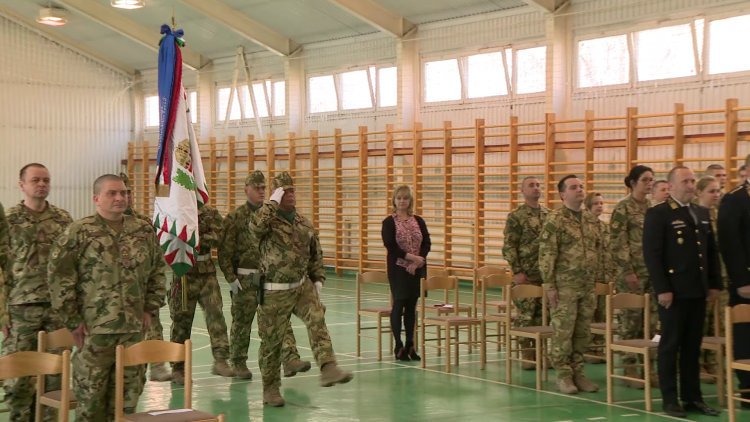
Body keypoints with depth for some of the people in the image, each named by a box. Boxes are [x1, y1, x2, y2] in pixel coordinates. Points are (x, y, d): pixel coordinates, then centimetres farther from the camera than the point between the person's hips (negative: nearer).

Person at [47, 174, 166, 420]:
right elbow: (59, 276, -7)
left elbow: (157, 271, 17)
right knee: (90, 393, 2)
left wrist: (150, 308, 8)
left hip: (134, 327, 4)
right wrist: (72, 319, -8)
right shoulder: (78, 232, -6)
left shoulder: (144, 232, 8)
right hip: (93, 328, -4)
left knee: (129, 393, 10)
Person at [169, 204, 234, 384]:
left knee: (215, 313, -11)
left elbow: (218, 237, -7)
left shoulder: (211, 213, 5)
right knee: (181, 321, 4)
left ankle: (220, 360, -11)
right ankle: (178, 368, 15)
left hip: (207, 273, 2)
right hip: (183, 275, -2)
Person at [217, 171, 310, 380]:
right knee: (242, 323, 8)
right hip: (245, 279, -3)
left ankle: (290, 359, -14)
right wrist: (231, 278, -11)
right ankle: (238, 363, 23)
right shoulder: (235, 217, -4)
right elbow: (225, 251, -6)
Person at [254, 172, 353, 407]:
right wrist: (273, 202, -24)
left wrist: (318, 280, 10)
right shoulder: (268, 220, -7)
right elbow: (256, 226, -33)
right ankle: (270, 388, 19)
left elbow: (316, 254, 18)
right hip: (275, 292, -4)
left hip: (302, 286, 4)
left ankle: (328, 369, -32)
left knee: (317, 320, -21)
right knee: (272, 340, 4)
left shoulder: (304, 224, 9)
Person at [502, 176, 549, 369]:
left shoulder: (549, 214, 11)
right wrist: (517, 272, -14)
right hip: (526, 274, -5)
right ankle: (527, 355, 6)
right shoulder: (516, 216, -5)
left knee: (543, 314, 8)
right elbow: (508, 247, -8)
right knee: (525, 315, -1)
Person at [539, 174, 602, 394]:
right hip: (565, 286, -6)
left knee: (583, 332, 9)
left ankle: (578, 372, 19)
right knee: (563, 331, -2)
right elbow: (546, 254, -11)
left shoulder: (591, 219, 11)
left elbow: (599, 250, 18)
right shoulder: (555, 220, -8)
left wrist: (598, 277, 13)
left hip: (588, 286, 6)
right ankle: (563, 374, 7)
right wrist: (549, 284, -14)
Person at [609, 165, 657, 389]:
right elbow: (617, 242, -10)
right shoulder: (623, 208, -6)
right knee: (630, 320, -2)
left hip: (653, 271, 6)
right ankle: (630, 369, 5)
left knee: (650, 321, 7)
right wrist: (628, 271, -15)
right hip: (632, 272, -6)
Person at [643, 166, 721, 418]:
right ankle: (670, 399, 8)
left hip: (698, 292, 6)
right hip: (673, 292, -6)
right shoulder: (658, 214, -6)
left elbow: (712, 251, 17)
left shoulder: (702, 213, 14)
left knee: (693, 347, 10)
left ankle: (692, 397, 16)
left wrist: (715, 284, 9)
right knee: (670, 345, 2)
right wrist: (662, 289, -16)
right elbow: (652, 254, -11)